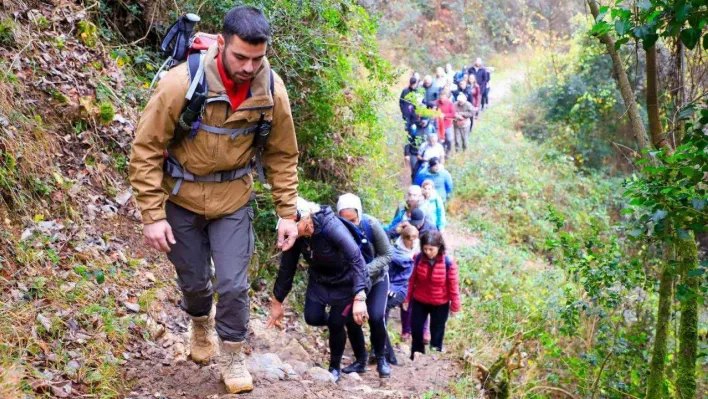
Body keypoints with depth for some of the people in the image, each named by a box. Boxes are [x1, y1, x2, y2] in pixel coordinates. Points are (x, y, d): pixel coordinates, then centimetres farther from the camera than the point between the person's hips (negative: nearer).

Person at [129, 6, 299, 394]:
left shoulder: (272, 90, -17)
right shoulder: (181, 83, -27)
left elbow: (282, 155, -2)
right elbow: (146, 149, -18)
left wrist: (288, 213, -3)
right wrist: (152, 214, -19)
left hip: (233, 198, 1)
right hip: (182, 197, -1)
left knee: (233, 284, -1)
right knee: (193, 280, 14)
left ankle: (233, 357, 24)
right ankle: (200, 321, 49)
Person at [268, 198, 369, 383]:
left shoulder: (331, 226, -35)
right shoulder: (294, 235, -18)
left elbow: (357, 260, -40)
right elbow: (286, 268, -7)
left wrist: (360, 298, -49)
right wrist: (277, 302, -2)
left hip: (347, 280, -5)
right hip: (319, 279, 5)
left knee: (336, 323, -7)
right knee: (312, 317, -11)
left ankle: (335, 367, 18)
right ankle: (336, 322, 24)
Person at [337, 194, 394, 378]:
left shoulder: (371, 225, -26)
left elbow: (387, 255, -18)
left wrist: (366, 270, -31)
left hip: (376, 278, -1)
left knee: (376, 317, -15)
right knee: (350, 319, -5)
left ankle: (381, 359, 8)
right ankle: (360, 360, 18)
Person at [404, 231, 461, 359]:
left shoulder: (449, 262, -22)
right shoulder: (419, 258, -13)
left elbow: (454, 286, -12)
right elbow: (412, 280, -1)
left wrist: (455, 306, -6)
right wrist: (407, 298, 5)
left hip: (440, 304, -3)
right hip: (419, 301, 3)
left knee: (437, 332, 13)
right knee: (416, 329, 14)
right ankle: (416, 355, 36)